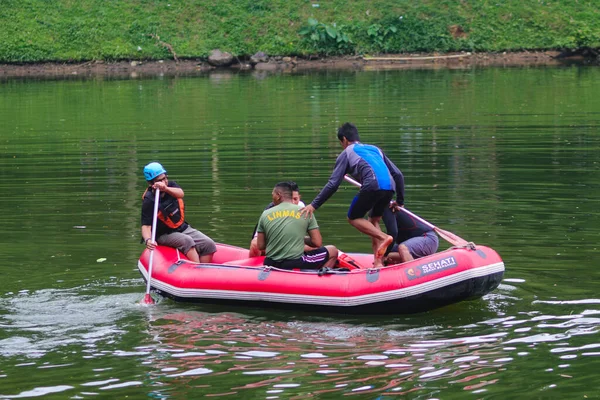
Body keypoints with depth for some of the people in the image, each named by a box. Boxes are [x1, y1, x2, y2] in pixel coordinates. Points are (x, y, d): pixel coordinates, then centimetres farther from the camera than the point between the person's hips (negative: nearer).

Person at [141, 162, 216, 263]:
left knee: (209, 244, -11)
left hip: (183, 228, 6)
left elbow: (180, 194, -26)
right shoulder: (149, 201, -17)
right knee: (187, 240, -34)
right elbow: (146, 225, -22)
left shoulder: (170, 185, -2)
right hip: (164, 235, -6)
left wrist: (166, 189, -47)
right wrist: (148, 239, -44)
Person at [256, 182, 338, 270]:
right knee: (333, 251, 15)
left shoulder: (265, 214, 3)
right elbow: (317, 243, -3)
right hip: (296, 265, -4)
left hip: (270, 266, 4)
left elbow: (260, 246, 6)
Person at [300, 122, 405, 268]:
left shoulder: (346, 153, 18)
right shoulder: (375, 149, 33)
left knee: (353, 218, 15)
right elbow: (398, 174, 28)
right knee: (374, 220, 23)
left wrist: (314, 205, 11)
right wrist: (400, 201, 37)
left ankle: (383, 237, -7)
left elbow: (333, 184, 8)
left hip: (373, 185, -6)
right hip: (390, 187, 6)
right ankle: (378, 262, 11)